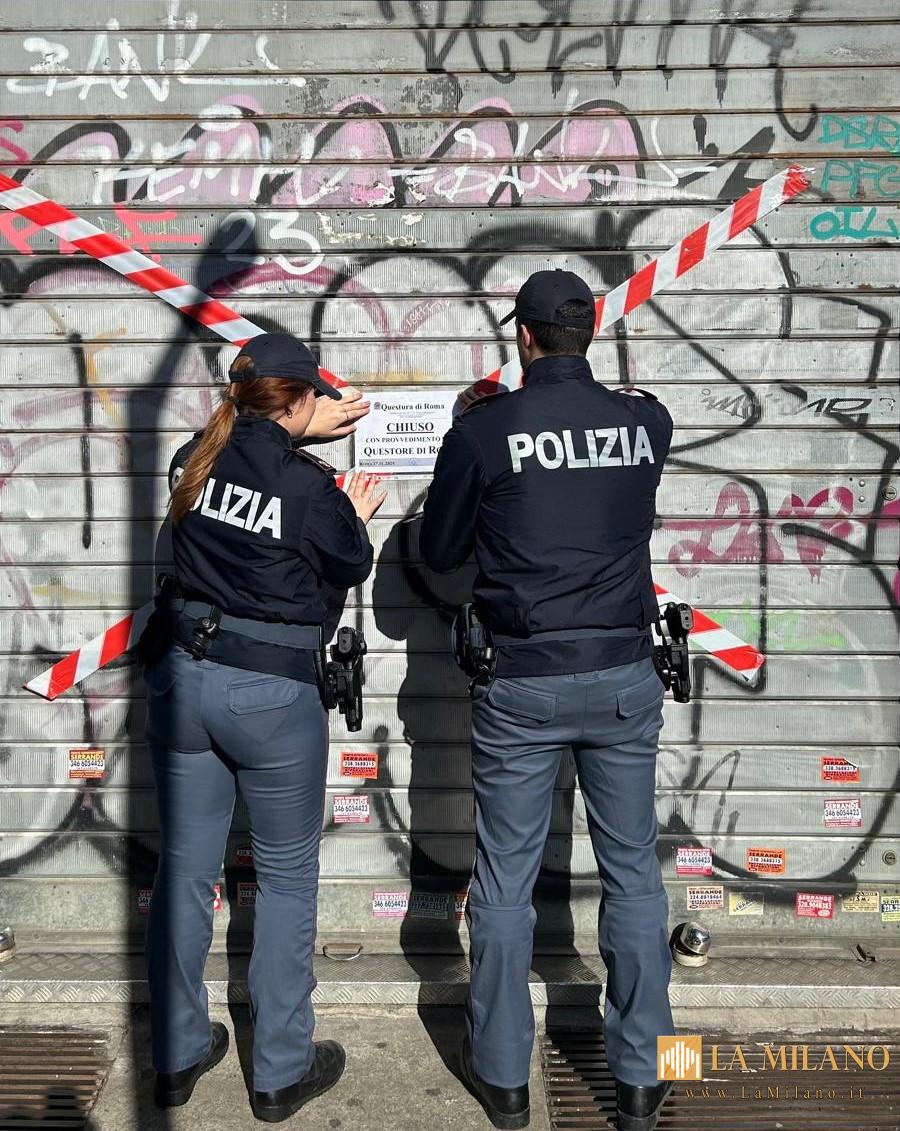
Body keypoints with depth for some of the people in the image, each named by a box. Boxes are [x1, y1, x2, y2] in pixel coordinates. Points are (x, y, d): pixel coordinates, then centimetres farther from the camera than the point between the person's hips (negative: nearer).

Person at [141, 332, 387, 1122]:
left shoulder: (193, 462, 1)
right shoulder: (311, 486, -15)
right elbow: (351, 568, 3)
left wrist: (300, 435, 29)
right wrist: (358, 515, 20)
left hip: (185, 678, 6)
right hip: (273, 693, -5)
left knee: (185, 870, 16)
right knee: (288, 877, 12)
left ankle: (177, 1058, 34)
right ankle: (282, 1072, 25)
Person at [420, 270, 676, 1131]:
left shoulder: (482, 430, -8)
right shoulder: (647, 422, 1)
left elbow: (439, 552, 1)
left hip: (521, 681, -2)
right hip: (623, 676, 3)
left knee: (505, 880, 12)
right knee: (632, 872, 15)